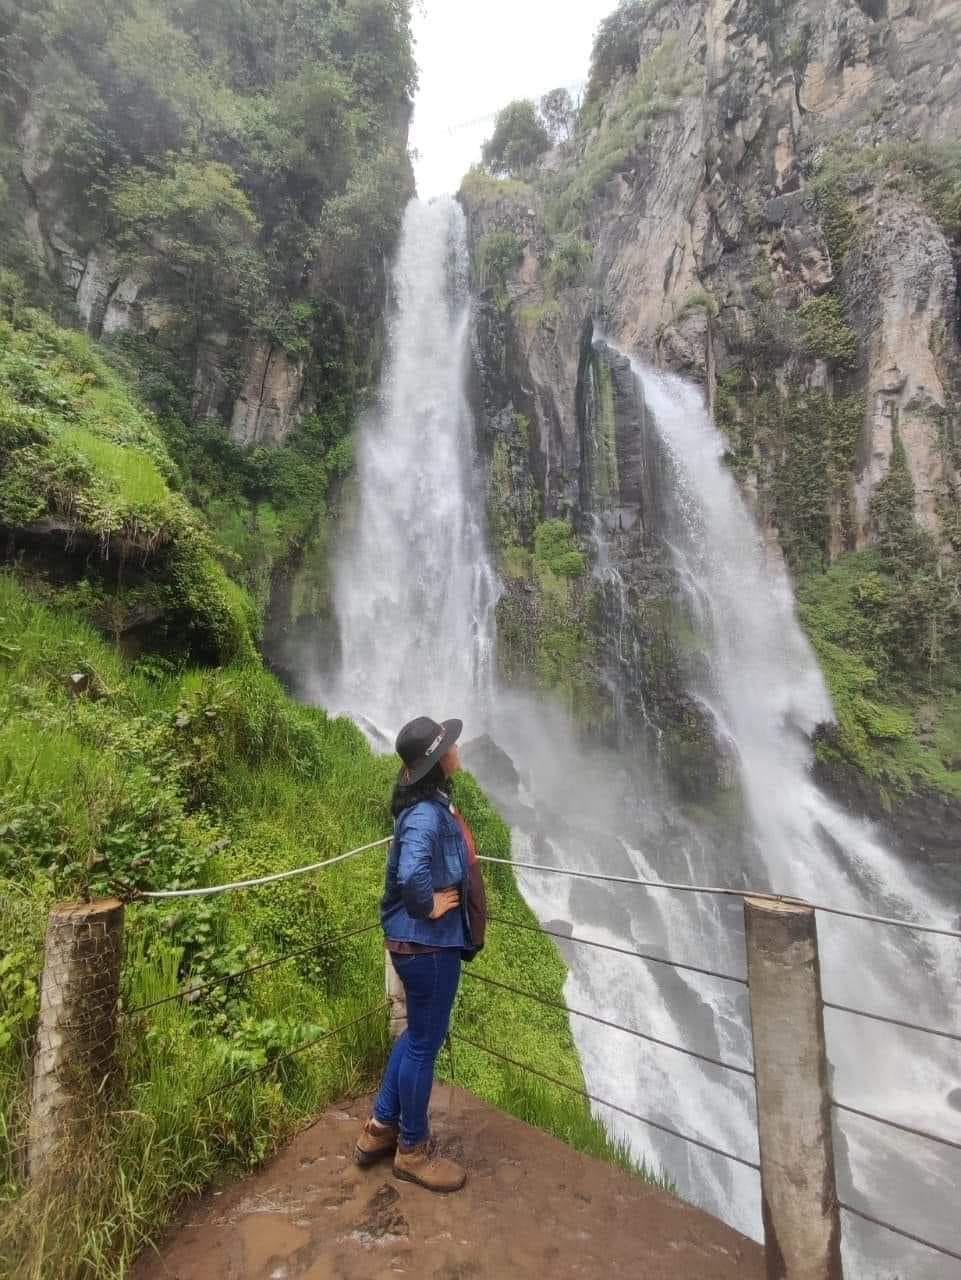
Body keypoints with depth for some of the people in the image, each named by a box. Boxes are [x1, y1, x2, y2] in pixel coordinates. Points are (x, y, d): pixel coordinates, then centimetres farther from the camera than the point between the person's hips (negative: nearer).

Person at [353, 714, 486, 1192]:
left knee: (417, 1034, 26)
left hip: (425, 942, 9)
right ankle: (412, 1149, 36)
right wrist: (428, 907, -24)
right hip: (429, 944, -9)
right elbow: (410, 875, -44)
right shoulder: (426, 813, -29)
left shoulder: (432, 803, 1)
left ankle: (381, 1127, 45)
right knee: (425, 1043, 13)